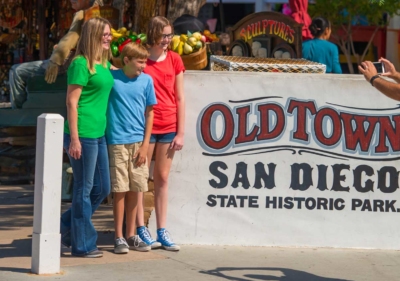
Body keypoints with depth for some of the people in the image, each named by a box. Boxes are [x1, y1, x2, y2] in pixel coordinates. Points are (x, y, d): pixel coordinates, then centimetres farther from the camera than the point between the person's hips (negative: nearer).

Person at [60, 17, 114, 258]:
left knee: (102, 188, 14)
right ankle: (83, 244, 10)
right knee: (85, 189, 0)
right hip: (83, 135, -9)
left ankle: (68, 227, 28)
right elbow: (72, 102, -14)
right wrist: (74, 138, -17)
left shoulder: (105, 65, 13)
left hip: (99, 134, 9)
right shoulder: (81, 64, -11)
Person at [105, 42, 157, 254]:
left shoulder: (146, 80, 4)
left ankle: (130, 235, 19)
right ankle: (119, 237, 6)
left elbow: (149, 113, 7)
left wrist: (145, 145, 0)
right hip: (117, 141, -3)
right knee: (120, 189, -1)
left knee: (134, 189, 8)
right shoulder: (112, 77, -4)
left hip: (138, 142, 3)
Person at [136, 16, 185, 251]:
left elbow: (180, 98, 6)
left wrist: (180, 132, 2)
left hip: (169, 127, 3)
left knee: (162, 178, 8)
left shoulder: (174, 60, 5)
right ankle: (141, 229, 9)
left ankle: (162, 231, 12)